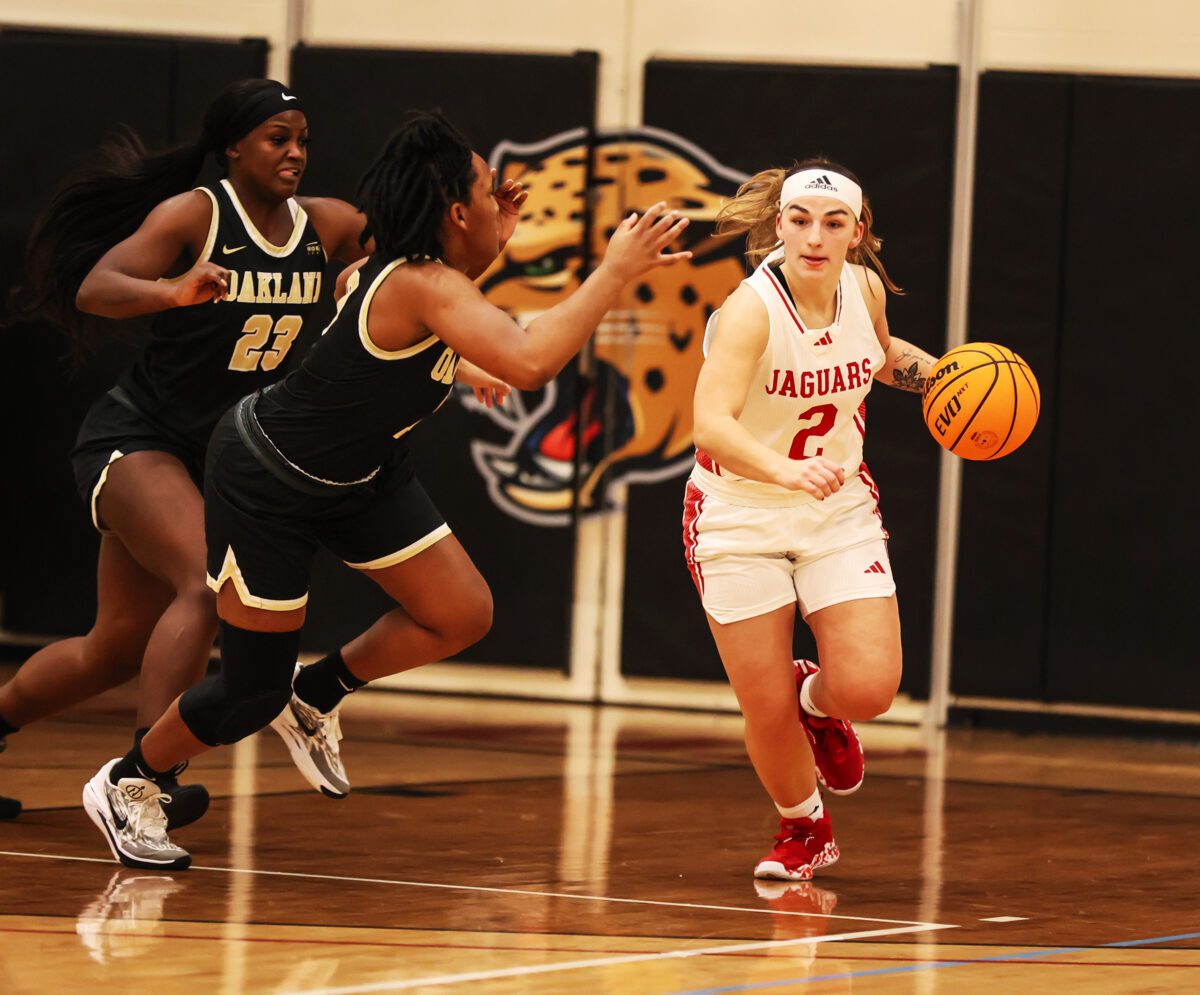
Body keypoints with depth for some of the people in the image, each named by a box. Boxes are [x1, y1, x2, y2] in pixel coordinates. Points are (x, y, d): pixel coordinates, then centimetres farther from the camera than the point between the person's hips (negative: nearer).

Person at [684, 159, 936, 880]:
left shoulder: (864, 287, -6)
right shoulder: (751, 309, -25)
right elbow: (713, 424, -41)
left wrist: (939, 373, 2)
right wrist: (788, 470, -57)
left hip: (839, 508, 4)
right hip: (740, 516, -4)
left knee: (869, 689, -14)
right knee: (766, 710, -3)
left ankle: (817, 699, 24)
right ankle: (804, 830, 29)